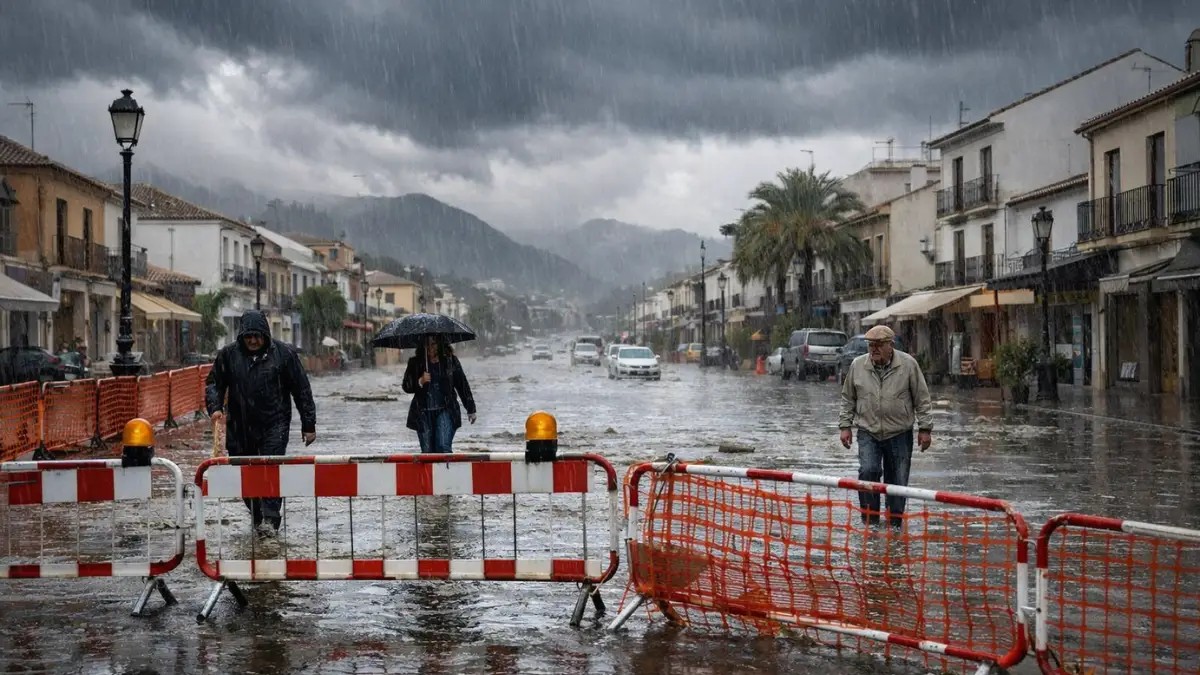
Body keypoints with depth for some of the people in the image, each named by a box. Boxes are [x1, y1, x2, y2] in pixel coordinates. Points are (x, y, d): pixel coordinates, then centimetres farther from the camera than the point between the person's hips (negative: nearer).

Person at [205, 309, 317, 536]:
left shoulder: (283, 353, -2)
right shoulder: (228, 355, 3)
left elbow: (302, 390, 1)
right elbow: (214, 383, 12)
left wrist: (308, 425, 1)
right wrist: (215, 407, -9)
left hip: (274, 424, -3)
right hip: (240, 427, 3)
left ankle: (270, 518, -12)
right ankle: (257, 517, 21)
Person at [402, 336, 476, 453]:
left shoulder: (450, 360, 3)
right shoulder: (415, 363, 4)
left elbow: (462, 385, 10)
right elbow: (406, 386, 6)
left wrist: (470, 409, 13)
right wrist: (420, 382, -15)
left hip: (445, 411, -2)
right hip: (423, 413, 2)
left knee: (443, 448, -16)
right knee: (427, 451, 3)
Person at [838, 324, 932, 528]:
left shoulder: (908, 364, -5)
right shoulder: (857, 365, 0)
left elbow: (922, 399, 1)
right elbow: (848, 399, 11)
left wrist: (925, 428, -1)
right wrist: (845, 425, 6)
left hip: (899, 434, 0)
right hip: (868, 433, 0)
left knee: (898, 481, 4)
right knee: (868, 471, -20)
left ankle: (895, 524, 18)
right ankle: (870, 519, -9)